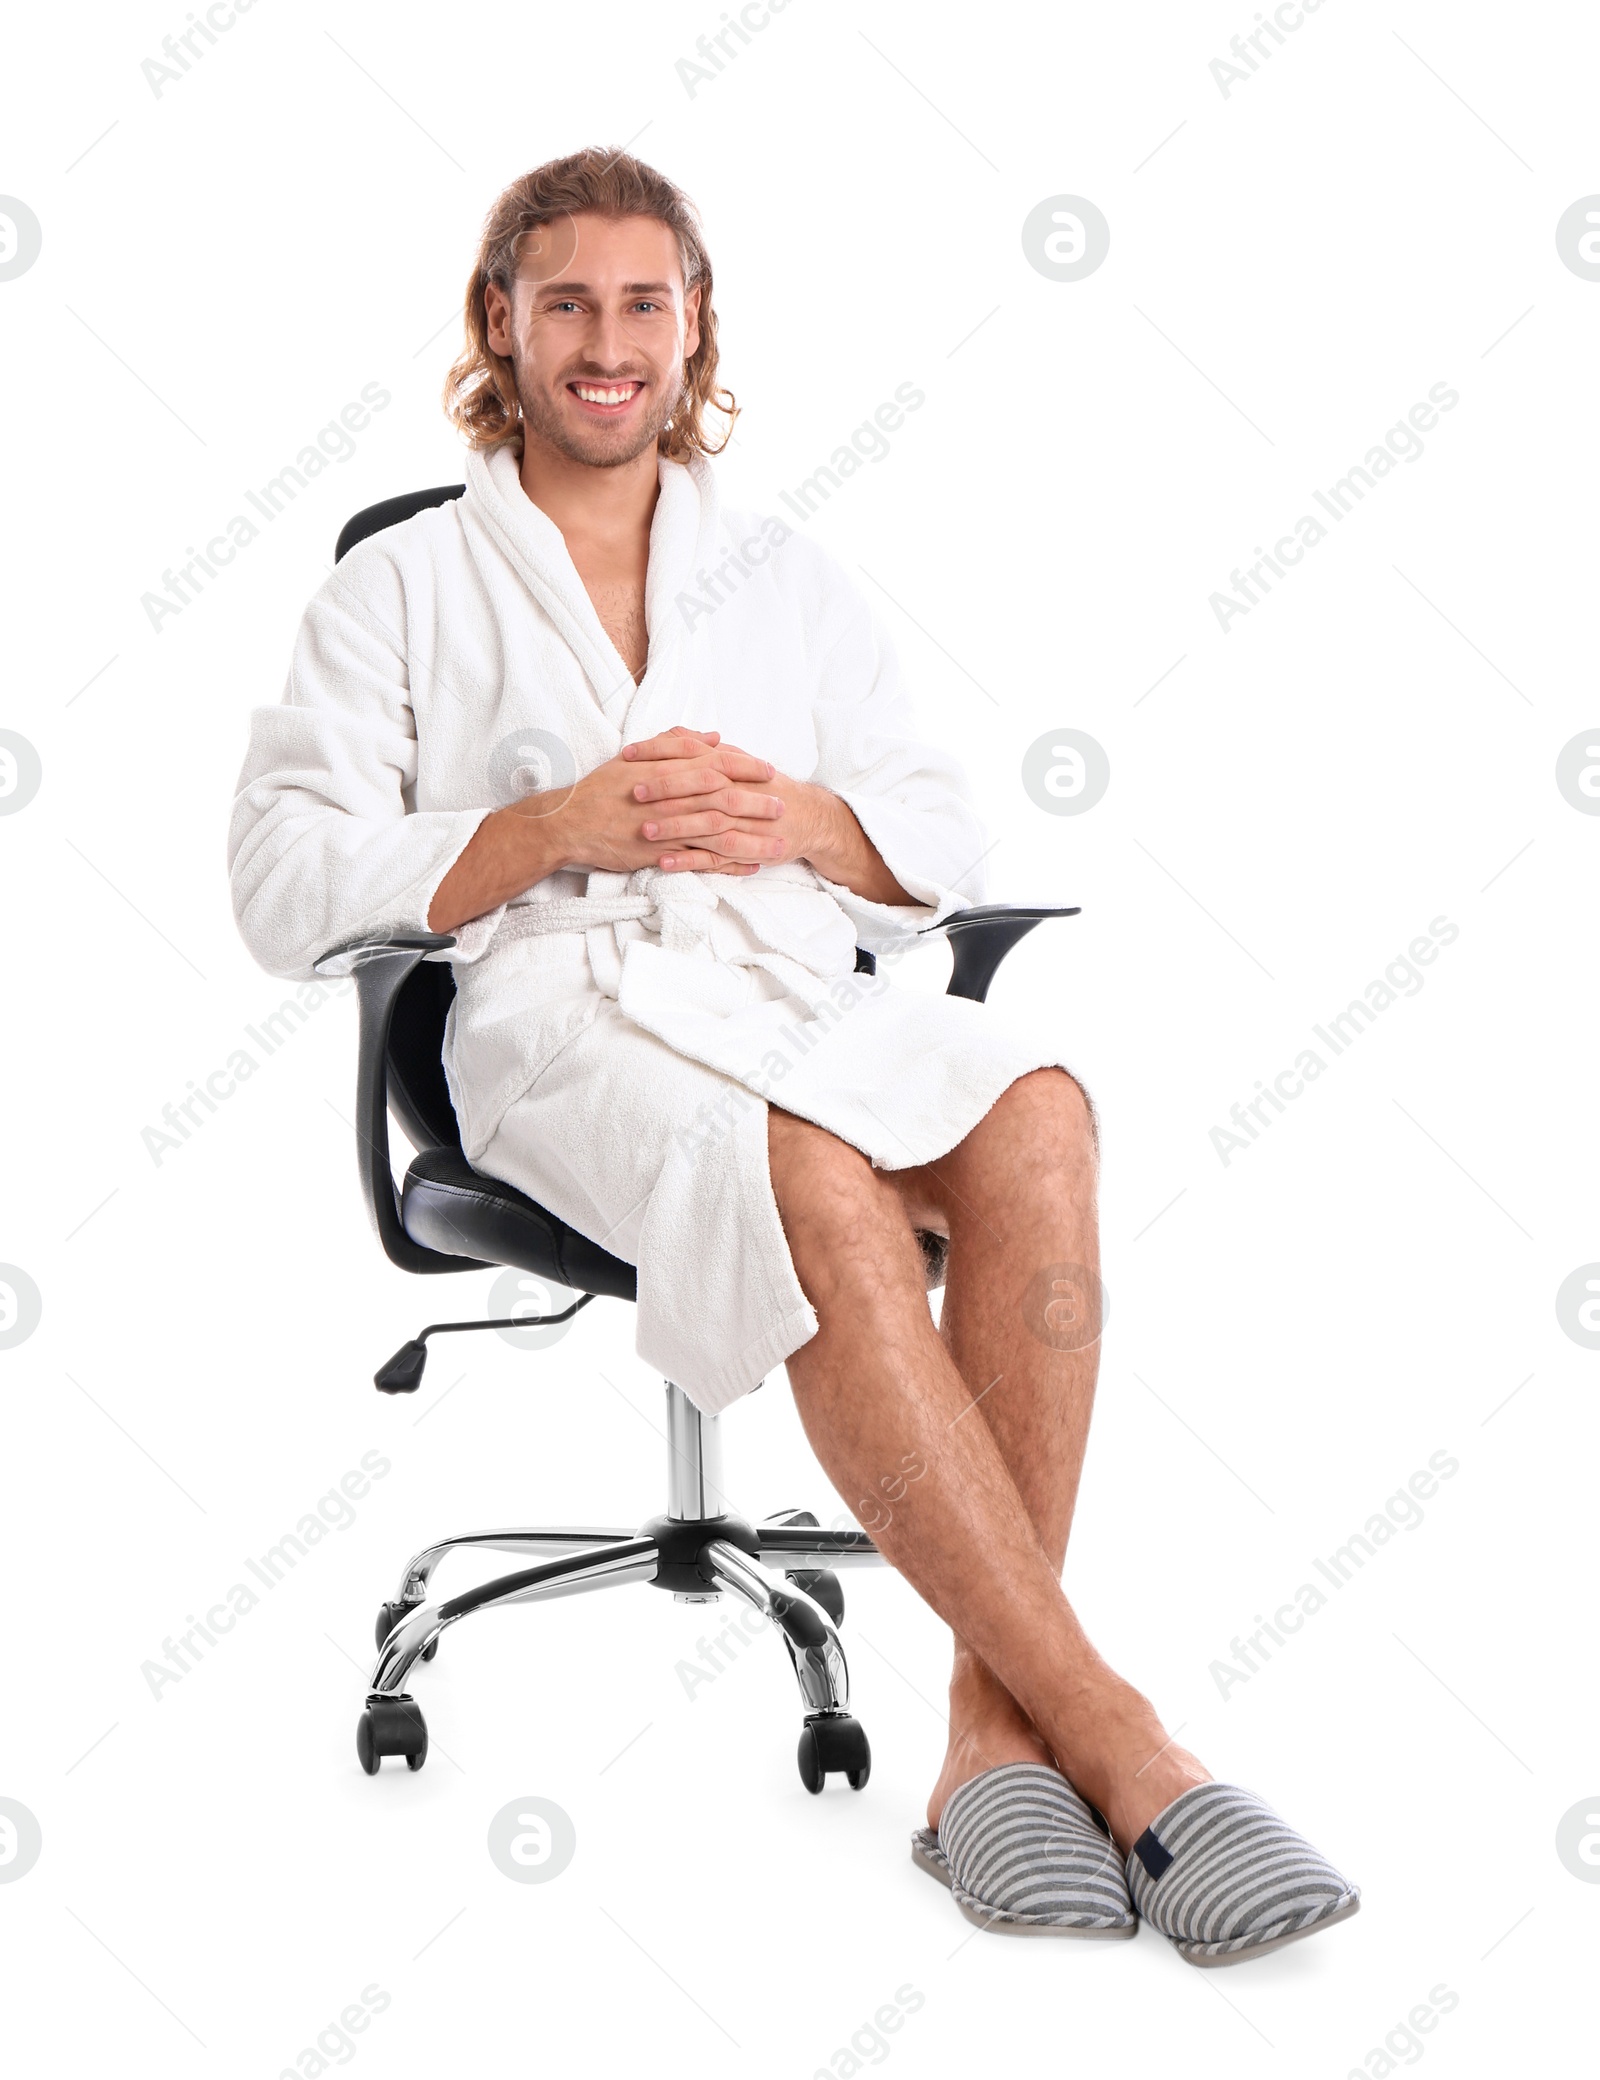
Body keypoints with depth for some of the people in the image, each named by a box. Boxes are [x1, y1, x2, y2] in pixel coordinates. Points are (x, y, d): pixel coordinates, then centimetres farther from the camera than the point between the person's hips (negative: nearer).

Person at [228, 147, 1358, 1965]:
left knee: (1035, 1117, -33)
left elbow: (946, 846, 21)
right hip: (559, 1009, -3)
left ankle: (999, 1726, -33)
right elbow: (287, 883, 4)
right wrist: (553, 826, -8)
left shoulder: (786, 578, 27)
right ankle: (1114, 1743, -36)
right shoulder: (403, 589, 16)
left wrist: (803, 821, -2)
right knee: (821, 1186, -38)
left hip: (805, 985, 4)